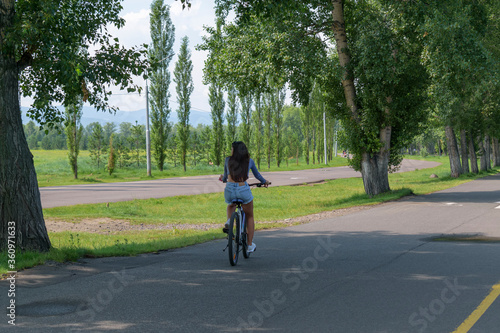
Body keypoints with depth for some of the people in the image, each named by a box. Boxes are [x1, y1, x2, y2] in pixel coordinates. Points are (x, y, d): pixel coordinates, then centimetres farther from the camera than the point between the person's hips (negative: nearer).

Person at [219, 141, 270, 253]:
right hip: (244, 191, -1)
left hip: (229, 190, 1)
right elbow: (257, 175, 26)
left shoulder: (228, 160, 9)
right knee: (249, 217, 23)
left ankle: (229, 221, 8)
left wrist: (223, 179, 48)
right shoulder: (249, 161, 10)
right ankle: (250, 245, 23)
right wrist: (264, 182, 47)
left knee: (231, 205, 39)